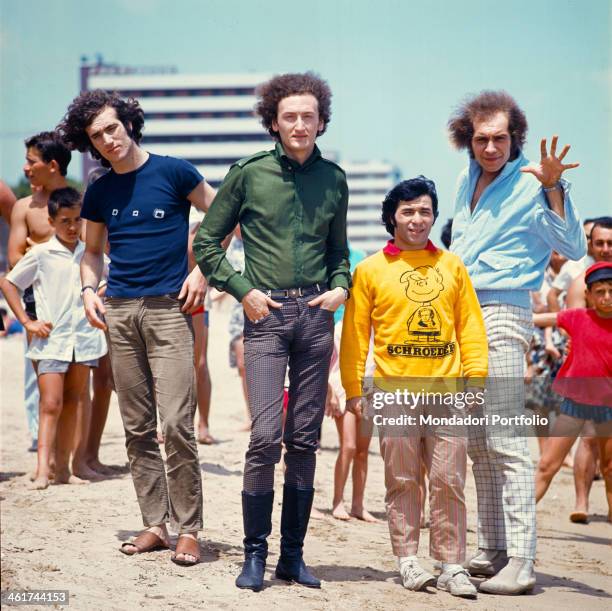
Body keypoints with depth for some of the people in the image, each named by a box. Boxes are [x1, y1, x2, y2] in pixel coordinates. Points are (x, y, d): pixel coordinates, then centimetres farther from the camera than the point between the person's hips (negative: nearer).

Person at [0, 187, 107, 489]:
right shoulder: (41, 254, -3)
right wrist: (27, 322, -3)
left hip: (84, 339, 4)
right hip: (51, 340, -4)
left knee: (71, 404, 9)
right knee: (51, 404, -11)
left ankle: (63, 468, 15)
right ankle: (42, 470, -14)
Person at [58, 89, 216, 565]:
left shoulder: (173, 172, -2)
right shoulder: (99, 193, 12)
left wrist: (201, 271, -4)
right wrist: (89, 289, 6)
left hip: (168, 309, -5)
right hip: (119, 312, 5)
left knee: (176, 424, -11)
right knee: (137, 428, 6)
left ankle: (189, 530, -4)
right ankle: (155, 525, 14)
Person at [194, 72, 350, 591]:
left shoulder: (334, 179, 10)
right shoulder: (249, 174, 1)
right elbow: (207, 242, 6)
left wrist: (341, 286, 3)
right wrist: (243, 291, -4)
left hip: (316, 315, 3)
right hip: (266, 315, -3)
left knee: (305, 440, 5)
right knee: (267, 436, -12)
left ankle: (293, 555, 12)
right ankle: (255, 553, -1)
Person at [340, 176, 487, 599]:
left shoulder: (452, 265, 12)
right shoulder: (370, 270, 6)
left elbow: (470, 325, 12)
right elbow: (355, 333, 5)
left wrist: (476, 377, 4)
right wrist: (354, 389, 1)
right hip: (395, 394, -1)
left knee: (449, 483, 0)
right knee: (402, 482, 4)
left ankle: (452, 566, 4)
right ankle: (408, 561, 13)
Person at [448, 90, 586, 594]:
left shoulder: (529, 184, -7)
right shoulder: (468, 181, 15)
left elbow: (574, 247, -16)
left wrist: (552, 188, -24)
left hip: (501, 314, -8)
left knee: (506, 443, -13)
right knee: (478, 444, 10)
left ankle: (520, 562, -13)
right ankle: (491, 552, 16)